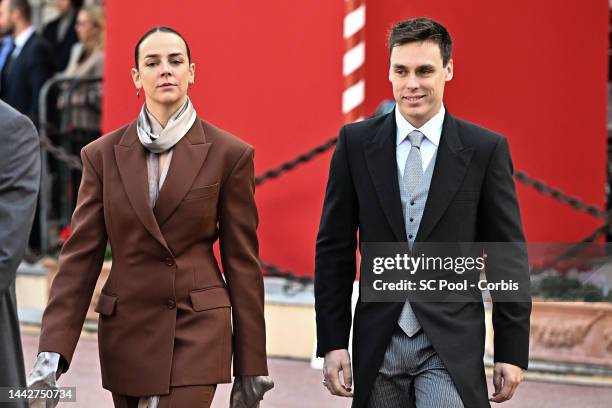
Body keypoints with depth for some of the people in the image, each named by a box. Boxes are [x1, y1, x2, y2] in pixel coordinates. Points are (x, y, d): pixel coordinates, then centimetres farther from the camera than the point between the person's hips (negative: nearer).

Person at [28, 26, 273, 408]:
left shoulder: (229, 154, -2)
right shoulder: (103, 155, 3)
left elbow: (242, 261, 1)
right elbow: (81, 255, 1)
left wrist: (251, 368, 1)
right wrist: (52, 353, -8)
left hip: (196, 332, -3)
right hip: (126, 330, 3)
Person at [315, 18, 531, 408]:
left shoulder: (486, 149, -1)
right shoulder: (356, 142, 3)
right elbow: (334, 249, 5)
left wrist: (512, 351, -1)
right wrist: (332, 342, 0)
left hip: (452, 344, -2)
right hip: (378, 343, 2)